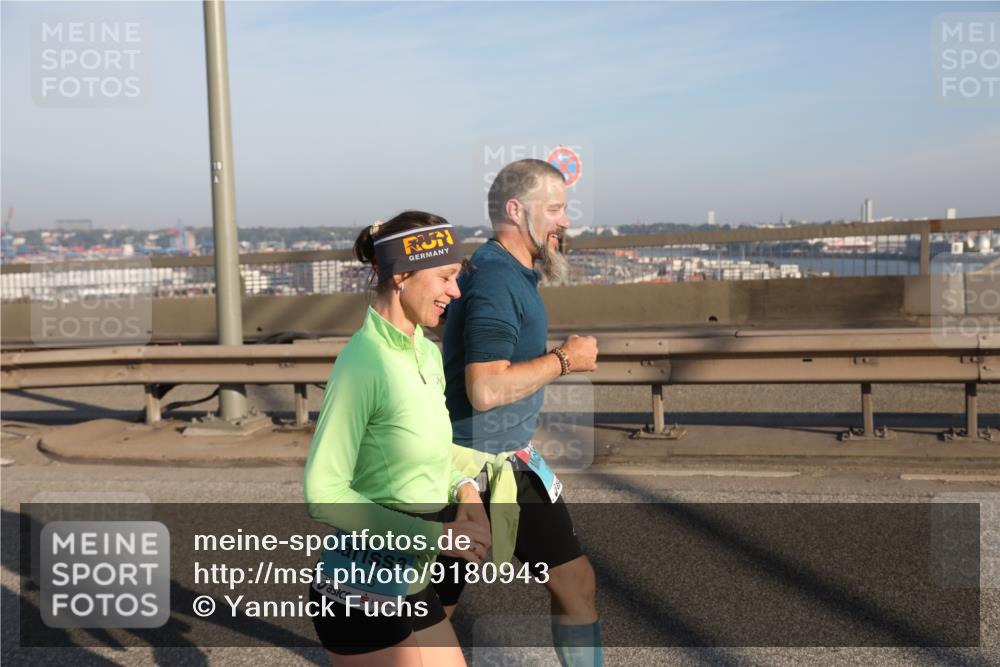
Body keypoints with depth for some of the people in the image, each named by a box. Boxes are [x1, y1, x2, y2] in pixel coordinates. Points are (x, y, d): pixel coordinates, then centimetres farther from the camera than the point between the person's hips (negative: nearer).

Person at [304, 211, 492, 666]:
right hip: (363, 592, -8)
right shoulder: (364, 363, -22)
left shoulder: (427, 353, 3)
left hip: (412, 586, 8)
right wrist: (433, 534, -21)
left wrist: (464, 489, -2)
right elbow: (323, 495, -23)